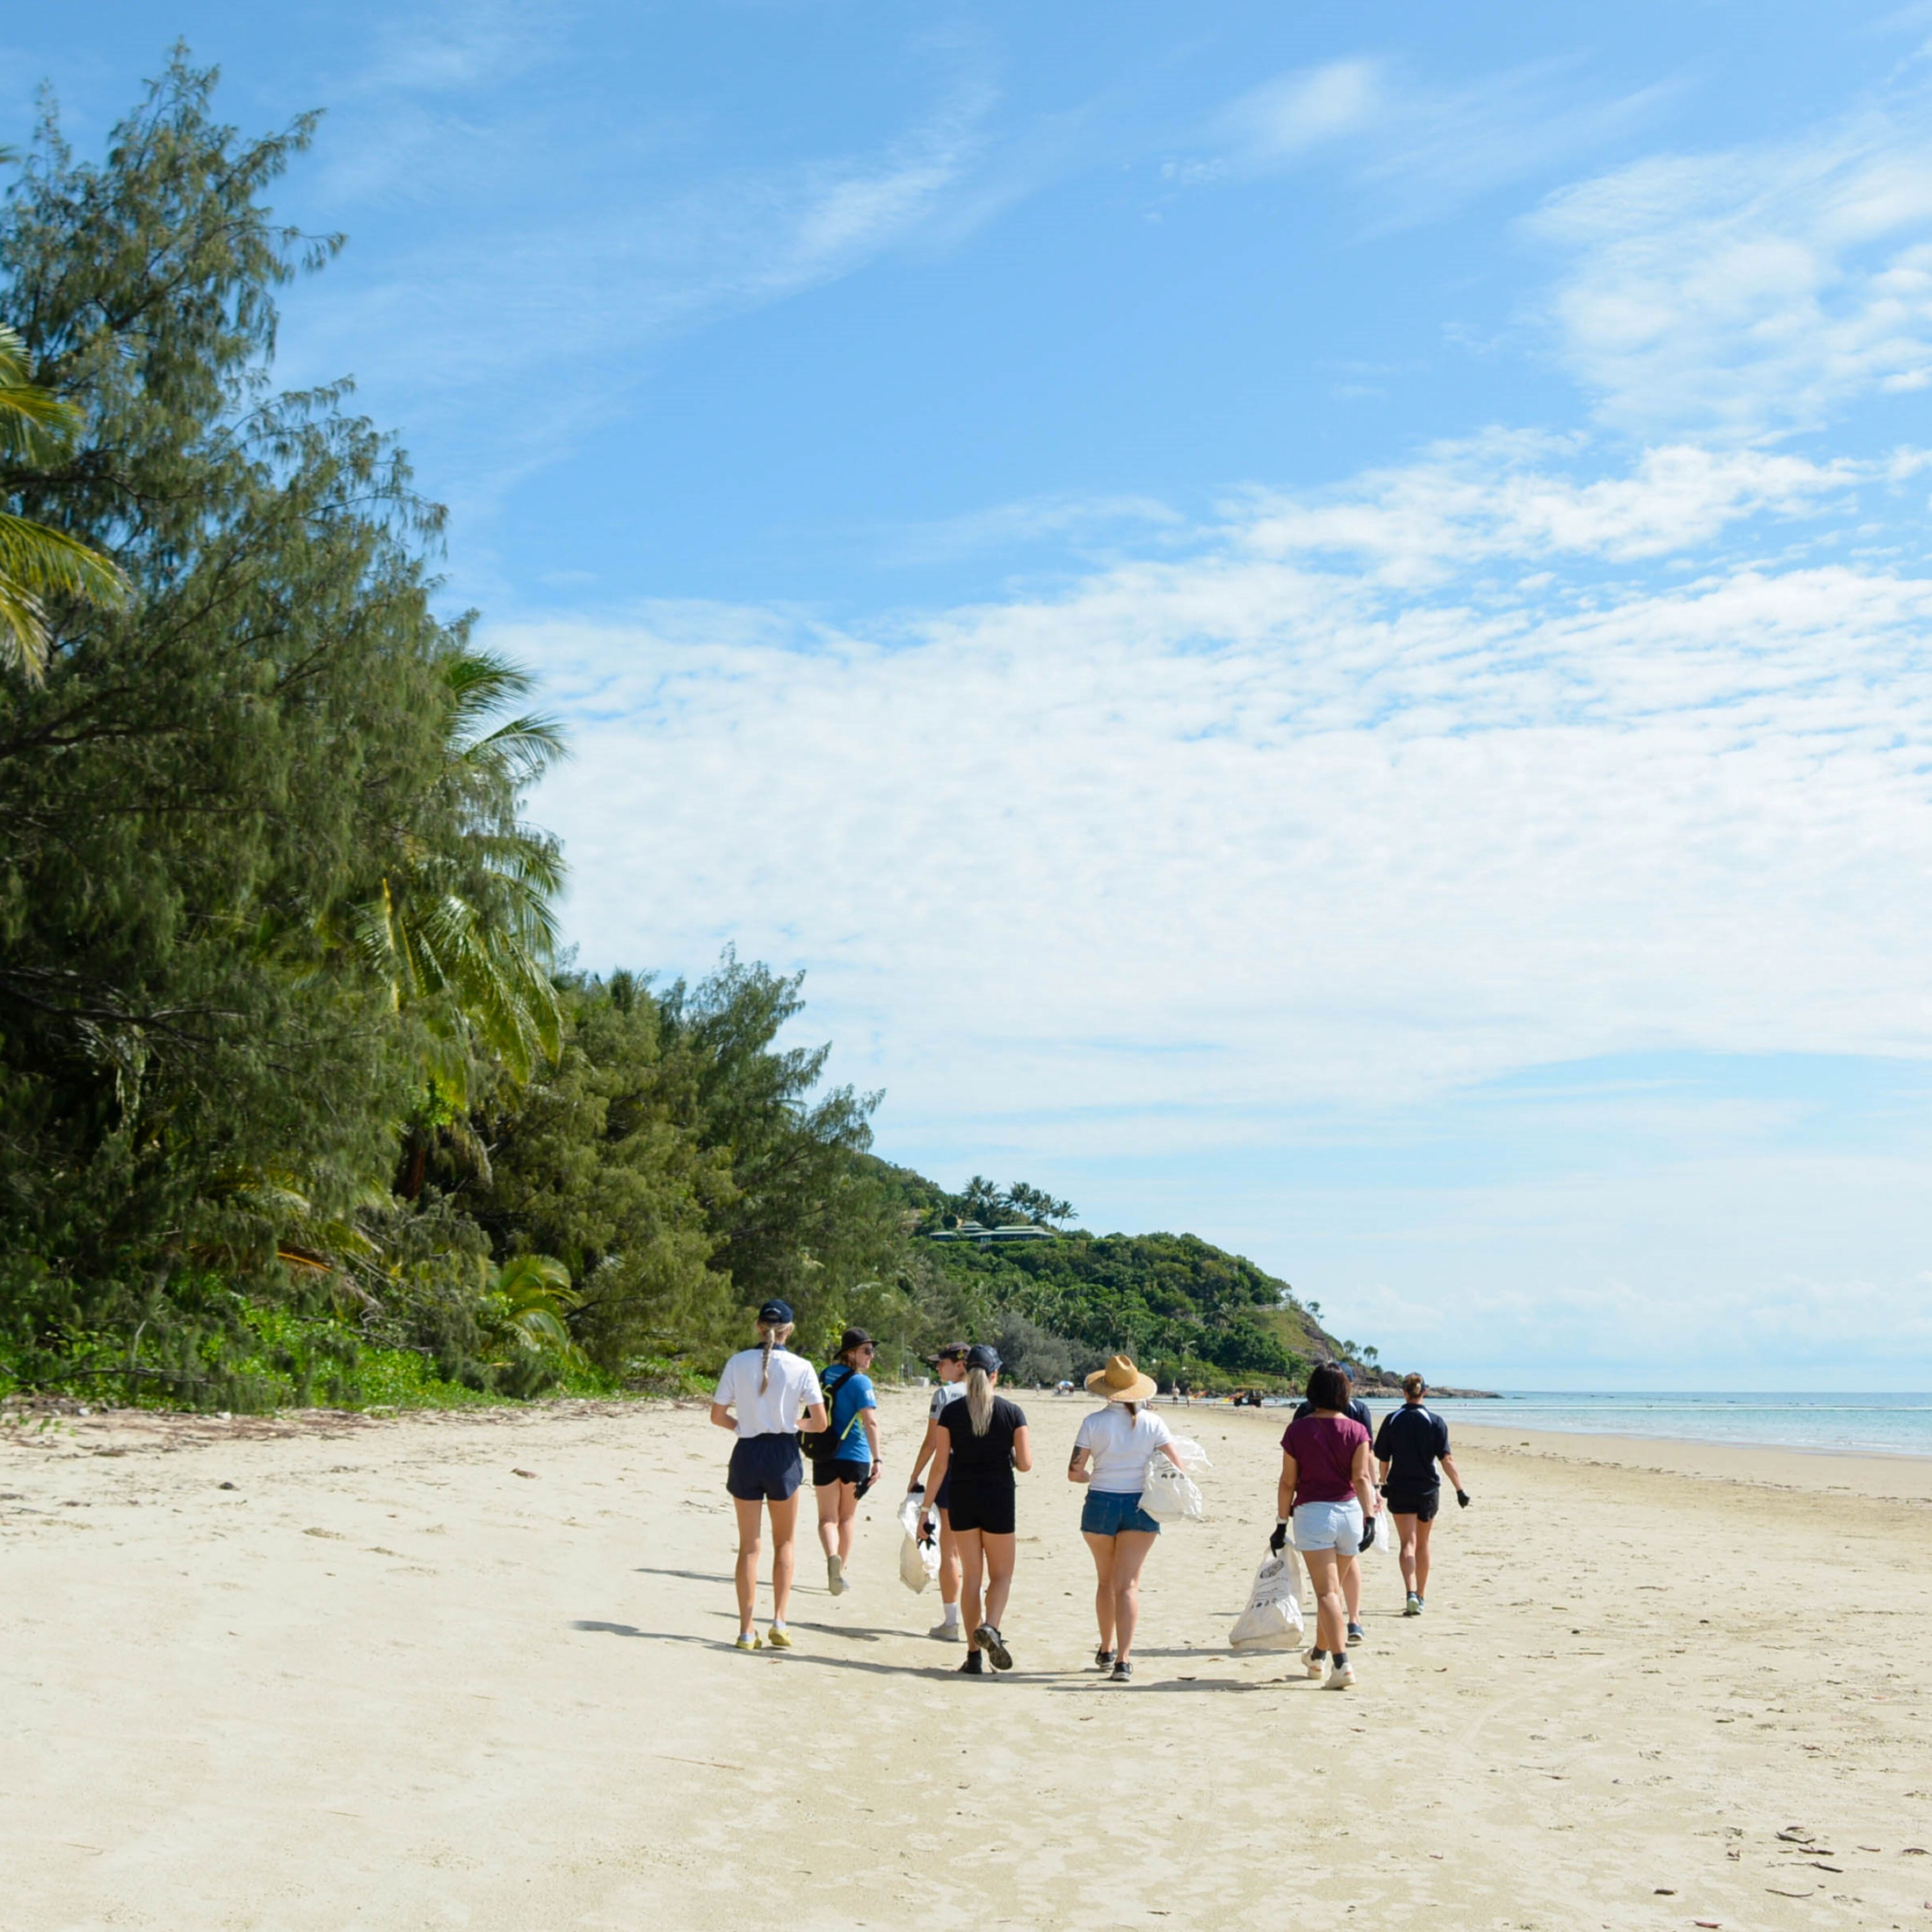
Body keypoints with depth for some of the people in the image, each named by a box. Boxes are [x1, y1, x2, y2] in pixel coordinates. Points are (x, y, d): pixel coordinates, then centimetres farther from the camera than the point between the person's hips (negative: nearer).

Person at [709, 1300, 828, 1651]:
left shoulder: (738, 1363, -3)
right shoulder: (800, 1368, -6)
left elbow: (717, 1415, -1)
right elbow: (820, 1423, -6)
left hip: (747, 1453, 1)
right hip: (783, 1454, -1)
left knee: (749, 1546, 11)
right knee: (784, 1543, 17)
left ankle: (746, 1631, 11)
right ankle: (779, 1621, 5)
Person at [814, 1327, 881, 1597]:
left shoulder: (824, 1376, 8)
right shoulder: (860, 1382, -11)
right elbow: (871, 1423, -20)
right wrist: (876, 1459, -22)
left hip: (825, 1458, 3)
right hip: (855, 1457, -3)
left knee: (827, 1517, 4)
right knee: (848, 1516, 14)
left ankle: (833, 1557, -23)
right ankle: (840, 1572, 18)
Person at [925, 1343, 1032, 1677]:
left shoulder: (951, 1412, -3)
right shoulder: (1012, 1412, -4)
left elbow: (940, 1465, -3)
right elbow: (1025, 1464, -5)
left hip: (961, 1498, 1)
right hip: (998, 1498, -1)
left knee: (972, 1575, 9)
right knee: (1001, 1573, 11)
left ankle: (975, 1655, 6)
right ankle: (990, 1627, -17)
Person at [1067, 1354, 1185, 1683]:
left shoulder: (1095, 1422, -7)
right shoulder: (1152, 1422, -4)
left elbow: (1074, 1473, -9)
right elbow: (1177, 1467, -6)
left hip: (1101, 1505, 0)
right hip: (1141, 1506, 0)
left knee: (1105, 1581, 19)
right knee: (1128, 1584, -1)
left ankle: (1107, 1650, 32)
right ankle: (1123, 1659, -13)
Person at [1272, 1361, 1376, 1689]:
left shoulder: (1298, 1430, -4)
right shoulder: (1356, 1430, 0)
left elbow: (1288, 1482, -2)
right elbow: (1361, 1478, -9)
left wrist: (1281, 1524, 5)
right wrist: (1370, 1519, -11)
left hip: (1312, 1513, -3)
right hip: (1349, 1512, 3)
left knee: (1327, 1591, -6)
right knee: (1333, 1588, 18)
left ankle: (1342, 1663, -19)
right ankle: (1318, 1655, 34)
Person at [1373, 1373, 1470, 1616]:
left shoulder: (1392, 1420, -3)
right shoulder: (1435, 1421, -4)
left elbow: (1383, 1459, 2)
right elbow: (1446, 1459, -9)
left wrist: (1384, 1484, 18)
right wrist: (1460, 1489, -7)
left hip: (1400, 1489, -1)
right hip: (1428, 1489, 1)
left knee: (1407, 1543, -4)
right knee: (1423, 1544, 16)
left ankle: (1411, 1594, -24)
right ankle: (1419, 1597, 25)